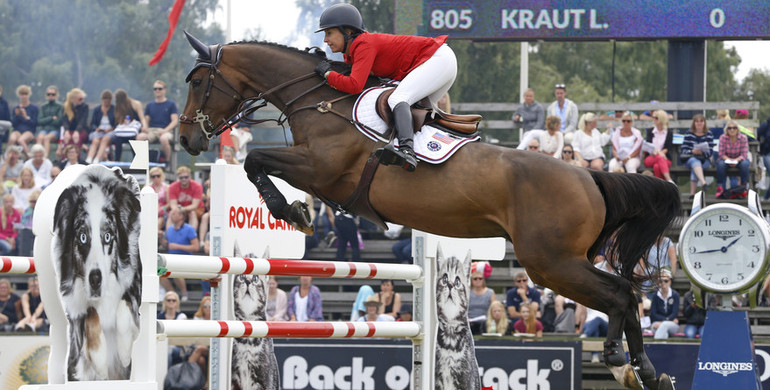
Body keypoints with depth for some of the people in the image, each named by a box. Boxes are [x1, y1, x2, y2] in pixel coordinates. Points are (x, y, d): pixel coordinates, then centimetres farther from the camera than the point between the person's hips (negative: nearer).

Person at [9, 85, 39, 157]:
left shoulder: (34, 108, 6)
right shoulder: (16, 108, 15)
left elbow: (34, 123, -1)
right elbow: (13, 124, 10)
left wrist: (26, 117, -14)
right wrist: (16, 115, -6)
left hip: (29, 131, -3)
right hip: (18, 131, 3)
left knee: (20, 140, -38)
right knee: (12, 139, -36)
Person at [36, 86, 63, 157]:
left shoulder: (60, 107, 6)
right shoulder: (43, 107, 17)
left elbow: (58, 122, -3)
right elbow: (39, 121, 6)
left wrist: (46, 121, 0)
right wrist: (51, 118, -4)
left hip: (55, 130, -3)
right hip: (43, 129, 3)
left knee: (46, 138, -35)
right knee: (40, 137, -32)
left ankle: (46, 156, -50)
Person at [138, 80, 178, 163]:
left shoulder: (171, 104, 11)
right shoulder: (149, 105, 22)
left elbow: (175, 121, 2)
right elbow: (146, 120, 17)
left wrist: (165, 130, -15)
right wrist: (144, 127, -8)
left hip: (166, 130, -3)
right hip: (151, 130, 3)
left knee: (164, 139, -42)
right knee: (140, 137, -33)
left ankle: (167, 162, -24)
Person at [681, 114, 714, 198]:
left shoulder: (708, 135, 8)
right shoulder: (689, 134, 8)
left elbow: (710, 151, -1)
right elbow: (683, 150, 0)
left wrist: (702, 152, -22)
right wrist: (692, 151, -20)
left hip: (704, 159, 0)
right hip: (689, 159, 0)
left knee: (695, 167, -33)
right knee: (695, 162, -36)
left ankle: (692, 192, -40)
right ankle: (703, 183, -60)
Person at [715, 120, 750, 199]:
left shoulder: (743, 138, -13)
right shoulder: (723, 138, -12)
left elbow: (744, 154, -15)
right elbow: (721, 154, -14)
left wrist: (736, 160, -34)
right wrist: (729, 160, -33)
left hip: (739, 159, 0)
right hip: (726, 159, 0)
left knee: (744, 164, -34)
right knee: (721, 164, -33)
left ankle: (745, 186, -24)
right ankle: (720, 188, -28)